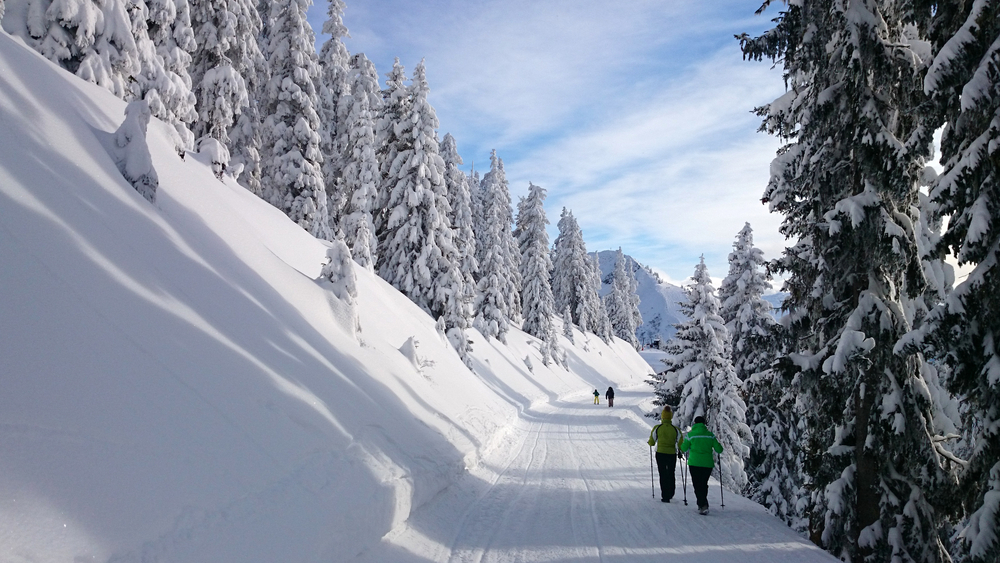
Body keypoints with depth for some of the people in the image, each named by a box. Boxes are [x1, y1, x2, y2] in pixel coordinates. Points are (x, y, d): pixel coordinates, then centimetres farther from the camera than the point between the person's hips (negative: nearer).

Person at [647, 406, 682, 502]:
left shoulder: (657, 428, -7)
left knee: (663, 475, 6)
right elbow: (680, 444, -3)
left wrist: (649, 442, 20)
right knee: (671, 474, 18)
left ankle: (665, 497, 3)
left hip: (660, 454, -1)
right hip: (672, 454, 1)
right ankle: (670, 494, 28)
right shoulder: (676, 429, -4)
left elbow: (651, 442, -3)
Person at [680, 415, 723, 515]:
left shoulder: (690, 434, -3)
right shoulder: (710, 434, 2)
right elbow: (719, 450, 2)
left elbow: (684, 448, 3)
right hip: (707, 463, 2)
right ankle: (702, 504, 26)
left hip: (694, 463, -2)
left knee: (697, 485, 2)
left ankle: (703, 505, -12)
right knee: (704, 484, 18)